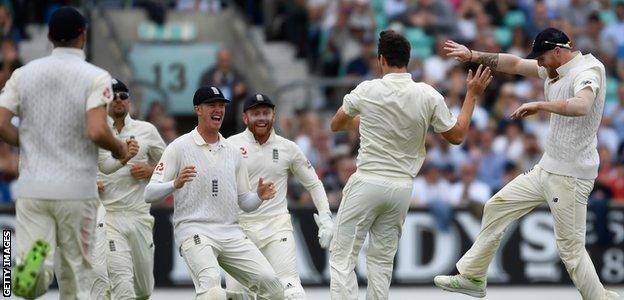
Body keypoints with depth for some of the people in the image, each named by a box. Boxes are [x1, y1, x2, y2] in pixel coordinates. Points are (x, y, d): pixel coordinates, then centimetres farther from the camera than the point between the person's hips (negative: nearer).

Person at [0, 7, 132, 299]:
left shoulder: (24, 73, 5)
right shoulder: (95, 77, -6)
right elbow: (97, 132, -18)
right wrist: (119, 148, 3)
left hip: (31, 189, 2)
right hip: (76, 190, -2)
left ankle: (36, 261, -34)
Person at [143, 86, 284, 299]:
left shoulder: (232, 152, 17)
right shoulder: (179, 147, 0)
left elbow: (244, 202, 19)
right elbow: (150, 194, -7)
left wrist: (259, 196, -4)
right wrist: (175, 184, -26)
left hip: (231, 232, 6)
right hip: (194, 231, -6)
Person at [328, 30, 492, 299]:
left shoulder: (367, 91, -7)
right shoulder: (429, 96, -5)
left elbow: (336, 125, 11)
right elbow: (456, 135, 8)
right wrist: (472, 95, 16)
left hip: (367, 183, -3)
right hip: (402, 187, 3)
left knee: (342, 256, 1)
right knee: (382, 260, 14)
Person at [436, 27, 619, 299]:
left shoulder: (587, 71, -18)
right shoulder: (554, 69, 9)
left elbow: (581, 106, -38)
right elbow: (514, 64, 14)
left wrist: (538, 106, -38)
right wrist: (473, 56, 6)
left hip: (570, 176, -10)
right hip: (545, 169, 10)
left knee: (570, 247, -9)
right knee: (496, 208, 16)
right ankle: (473, 277, 27)